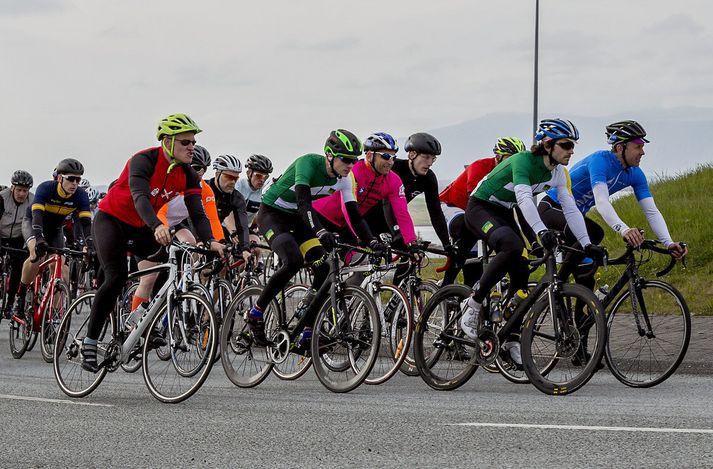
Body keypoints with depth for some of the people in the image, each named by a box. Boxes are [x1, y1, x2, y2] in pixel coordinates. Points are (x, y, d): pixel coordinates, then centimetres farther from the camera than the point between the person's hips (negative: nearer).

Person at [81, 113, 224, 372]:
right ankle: (89, 343, -15)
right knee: (116, 277, -22)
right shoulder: (143, 161, -27)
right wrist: (157, 226, -60)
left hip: (140, 226, 6)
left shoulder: (188, 175, -9)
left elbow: (197, 212, -16)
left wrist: (210, 241, -35)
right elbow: (140, 197, -42)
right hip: (111, 219, -6)